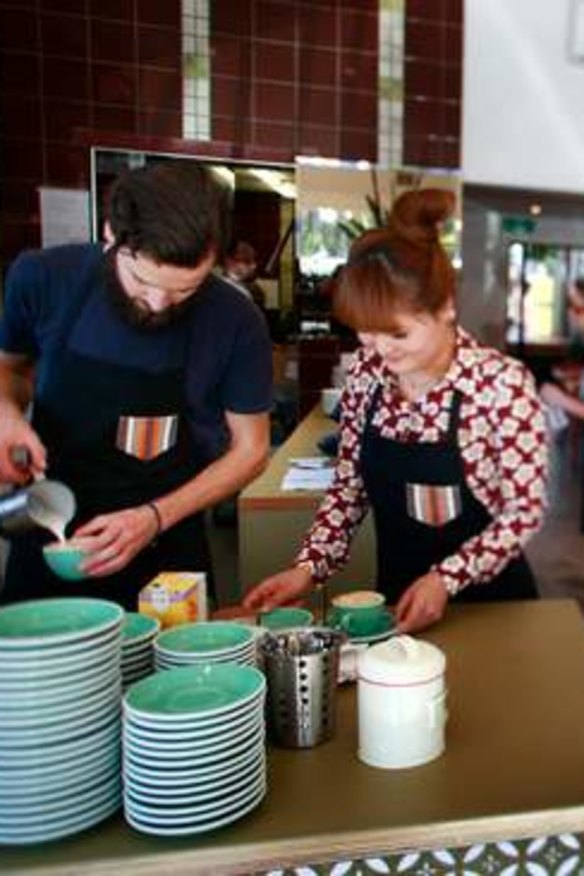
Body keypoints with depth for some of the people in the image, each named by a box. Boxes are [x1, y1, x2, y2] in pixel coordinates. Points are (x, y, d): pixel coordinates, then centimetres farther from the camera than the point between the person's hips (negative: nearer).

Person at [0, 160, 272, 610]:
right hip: (46, 547, 2)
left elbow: (250, 449, -5)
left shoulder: (234, 321, -16)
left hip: (168, 556, -1)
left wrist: (156, 517, -17)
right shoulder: (43, 277, -12)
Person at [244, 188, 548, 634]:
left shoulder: (503, 384, -22)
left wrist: (446, 579, -23)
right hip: (397, 599, 4)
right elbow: (350, 485, 0)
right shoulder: (366, 373, -9)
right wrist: (309, 566, -10)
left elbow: (524, 511, -15)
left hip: (488, 602, -3)